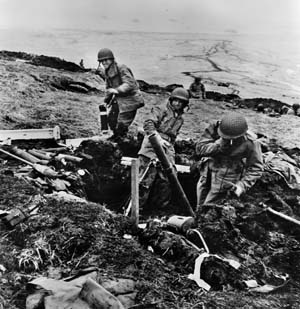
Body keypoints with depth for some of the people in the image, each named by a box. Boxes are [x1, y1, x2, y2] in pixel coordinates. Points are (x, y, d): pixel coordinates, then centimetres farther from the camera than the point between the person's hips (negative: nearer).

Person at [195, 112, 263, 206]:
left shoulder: (250, 143, -25)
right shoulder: (214, 127, -19)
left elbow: (256, 168, -16)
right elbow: (200, 148, -21)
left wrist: (241, 186, -26)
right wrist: (219, 144, -36)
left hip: (225, 183, -4)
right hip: (206, 176, 4)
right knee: (200, 207, 23)